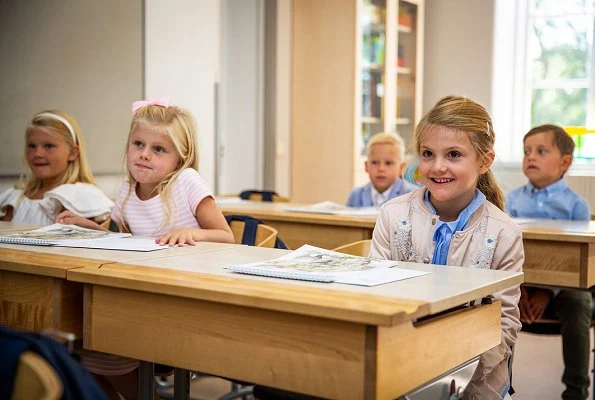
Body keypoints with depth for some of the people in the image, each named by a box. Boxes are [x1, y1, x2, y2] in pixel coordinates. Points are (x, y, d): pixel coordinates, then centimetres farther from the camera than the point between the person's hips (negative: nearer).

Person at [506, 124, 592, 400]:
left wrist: (548, 292, -18)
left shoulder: (576, 205, -4)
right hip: (521, 281, 3)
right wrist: (517, 288, -13)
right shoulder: (513, 199, 5)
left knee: (576, 307, -31)